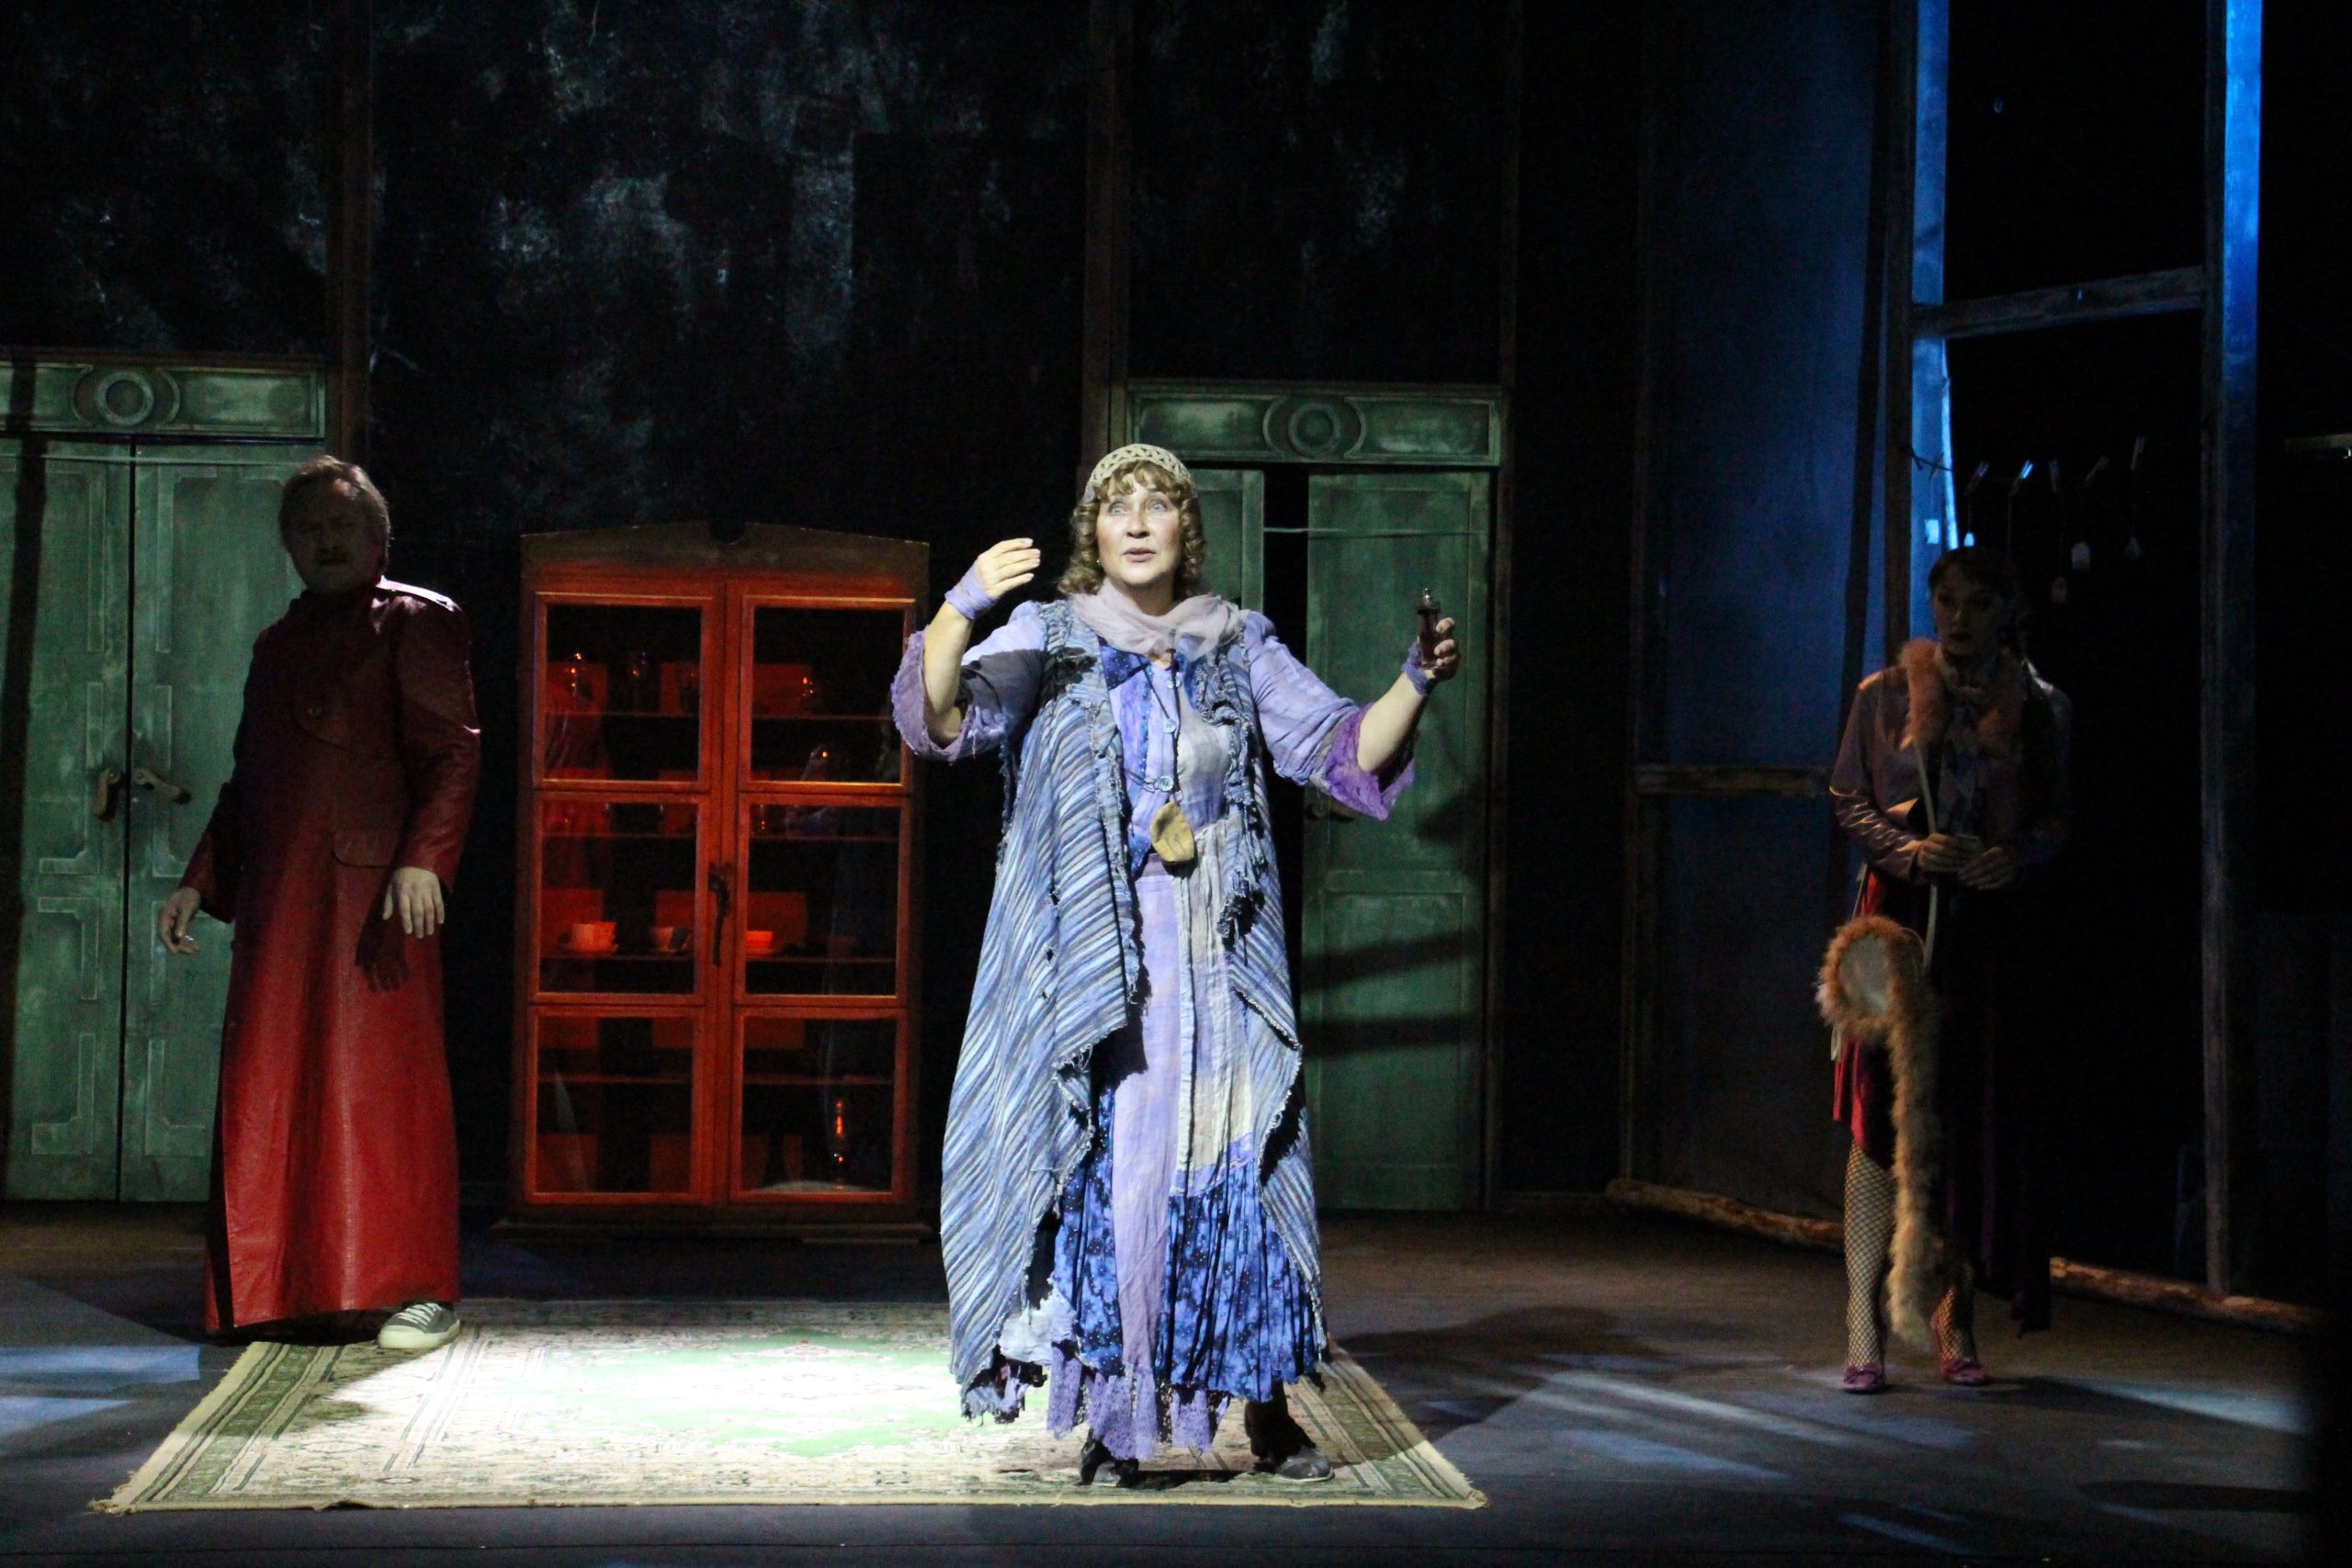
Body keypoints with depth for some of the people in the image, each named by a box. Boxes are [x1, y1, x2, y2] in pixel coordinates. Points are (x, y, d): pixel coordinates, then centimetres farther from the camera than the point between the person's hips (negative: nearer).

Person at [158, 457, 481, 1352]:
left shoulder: (417, 622, 4)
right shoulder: (279, 643, 23)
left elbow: (454, 751, -6)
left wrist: (423, 859, -19)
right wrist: (198, 883, 20)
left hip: (373, 888, -6)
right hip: (279, 897, 6)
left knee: (382, 1078, -7)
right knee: (272, 1091, 2)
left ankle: (419, 1289, -3)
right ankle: (293, 1287, 7)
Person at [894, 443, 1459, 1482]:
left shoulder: (1238, 647, 11)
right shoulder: (1048, 640, 5)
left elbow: (1344, 752, 9)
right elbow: (941, 714, -11)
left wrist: (1415, 683, -8)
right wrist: (963, 607, -29)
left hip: (1218, 962, 2)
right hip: (1094, 962, -2)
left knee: (1240, 1167, 0)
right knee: (1107, 1171, -4)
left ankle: (1267, 1409, 10)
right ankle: (1116, 1416, 4)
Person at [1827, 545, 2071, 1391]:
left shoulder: (2038, 707, 8)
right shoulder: (1885, 694, 4)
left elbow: (2056, 815, 10)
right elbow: (1848, 799, 5)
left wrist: (2018, 857, -11)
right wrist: (1910, 849, -13)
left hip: (1989, 918, 2)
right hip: (1899, 912, -2)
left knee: (1976, 1119, 1)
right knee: (1881, 1114, -7)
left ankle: (1955, 1318, 12)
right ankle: (1864, 1328, -6)